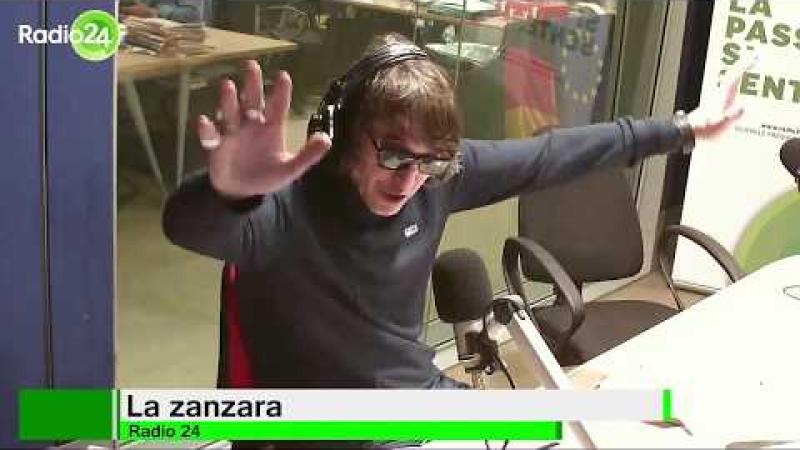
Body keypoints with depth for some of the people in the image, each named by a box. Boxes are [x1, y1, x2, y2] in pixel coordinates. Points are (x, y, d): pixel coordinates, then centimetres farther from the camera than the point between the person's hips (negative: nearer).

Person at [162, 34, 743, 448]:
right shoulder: (289, 204, -26)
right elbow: (187, 226, -47)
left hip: (425, 396, 6)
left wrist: (679, 131, 8)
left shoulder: (438, 177, -8)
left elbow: (548, 156, 2)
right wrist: (227, 189, -70)